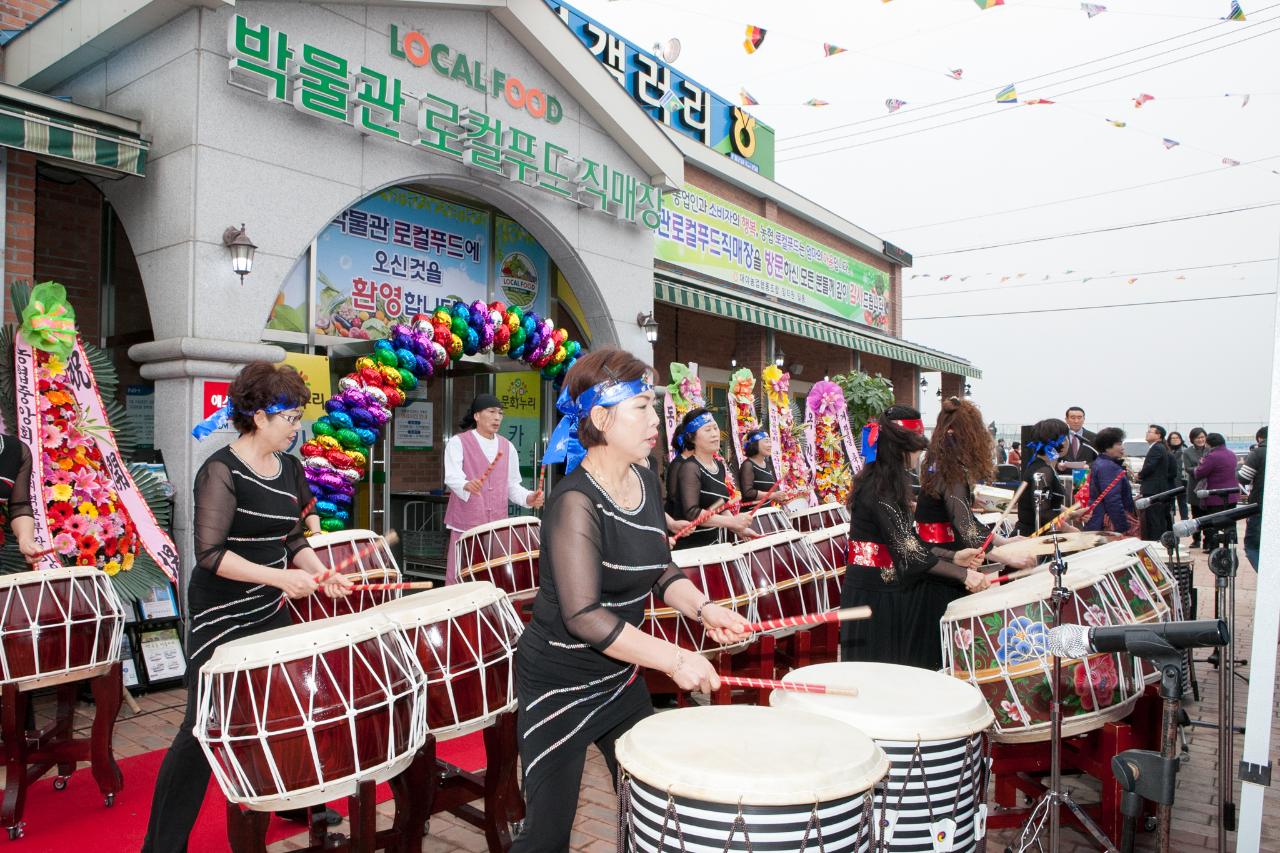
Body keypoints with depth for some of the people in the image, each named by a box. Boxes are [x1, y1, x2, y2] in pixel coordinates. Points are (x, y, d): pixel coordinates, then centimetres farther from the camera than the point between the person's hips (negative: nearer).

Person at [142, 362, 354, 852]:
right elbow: (210, 554, -24)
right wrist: (280, 577, -28)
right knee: (204, 729, 0)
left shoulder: (289, 468, 4)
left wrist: (322, 574, -2)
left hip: (271, 611, 7)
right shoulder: (222, 471, -17)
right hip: (221, 618, -7)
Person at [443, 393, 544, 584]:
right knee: (459, 580, -2)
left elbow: (512, 485, 13)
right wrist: (467, 486, -41)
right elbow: (452, 477, -19)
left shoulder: (508, 447, 13)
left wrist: (528, 498, -7)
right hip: (465, 525, -4)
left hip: (498, 527, 4)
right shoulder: (458, 443, -3)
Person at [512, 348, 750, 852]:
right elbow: (583, 616, -29)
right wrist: (675, 660, -29)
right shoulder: (576, 502, -24)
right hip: (560, 683, -7)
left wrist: (704, 609, -6)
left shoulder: (647, 484, 1)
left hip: (622, 674, 8)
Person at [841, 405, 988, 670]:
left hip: (891, 588, 9)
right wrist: (963, 574, -20)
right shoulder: (878, 489, -21)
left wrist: (952, 556, 4)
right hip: (875, 595, -9)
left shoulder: (885, 483, 9)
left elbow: (908, 540, 12)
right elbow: (907, 550, -24)